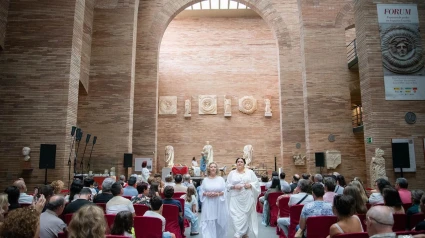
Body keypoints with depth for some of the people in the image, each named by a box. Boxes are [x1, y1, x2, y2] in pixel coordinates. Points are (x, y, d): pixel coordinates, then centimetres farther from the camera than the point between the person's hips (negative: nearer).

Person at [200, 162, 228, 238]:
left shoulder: (221, 179, 2)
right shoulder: (205, 180, 5)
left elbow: (225, 191, -1)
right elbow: (201, 192, 5)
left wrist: (218, 194, -16)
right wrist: (206, 194, -14)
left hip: (219, 204, 0)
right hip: (208, 204, 0)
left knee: (219, 222, 8)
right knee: (208, 223, -4)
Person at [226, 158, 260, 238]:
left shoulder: (250, 172, 6)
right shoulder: (232, 173, 6)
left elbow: (256, 182, 5)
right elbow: (228, 185, 4)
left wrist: (250, 185, -13)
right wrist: (234, 186, -14)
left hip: (247, 198, 1)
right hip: (236, 198, 0)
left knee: (246, 215, 8)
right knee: (236, 216, -7)